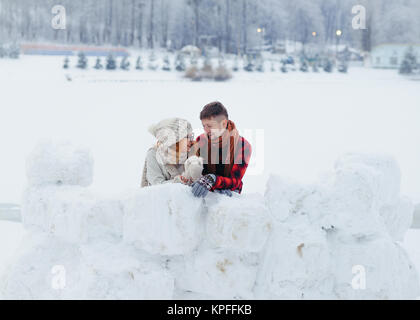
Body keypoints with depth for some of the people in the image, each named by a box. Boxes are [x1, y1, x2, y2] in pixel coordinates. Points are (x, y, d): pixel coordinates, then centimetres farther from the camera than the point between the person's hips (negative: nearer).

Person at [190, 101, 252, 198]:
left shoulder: (243, 146, -13)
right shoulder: (201, 140, -5)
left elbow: (235, 182, -18)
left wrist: (212, 180, -39)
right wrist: (215, 188, -24)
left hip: (231, 195, -3)